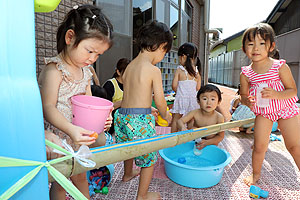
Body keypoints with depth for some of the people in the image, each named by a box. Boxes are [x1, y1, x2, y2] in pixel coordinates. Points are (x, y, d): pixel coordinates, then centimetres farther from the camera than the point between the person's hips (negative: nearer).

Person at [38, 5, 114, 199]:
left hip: (78, 139, 7)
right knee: (59, 183, 10)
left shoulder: (85, 72, 5)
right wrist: (71, 129, -36)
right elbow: (48, 107, -23)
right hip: (57, 138, -7)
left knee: (80, 177, 23)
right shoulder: (54, 69, -18)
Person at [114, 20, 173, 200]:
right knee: (149, 156, 13)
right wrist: (165, 115, 9)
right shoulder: (154, 70, -14)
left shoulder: (129, 66, 8)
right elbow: (160, 101, -11)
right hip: (140, 119, -8)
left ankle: (128, 173, 59)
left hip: (122, 115, 8)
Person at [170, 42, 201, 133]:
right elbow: (198, 88, 4)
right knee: (191, 121, 13)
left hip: (181, 97, -4)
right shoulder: (197, 72, 1)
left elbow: (174, 86, -11)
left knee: (175, 120, 8)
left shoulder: (179, 70, -10)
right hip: (193, 98, 4)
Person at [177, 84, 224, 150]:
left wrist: (207, 142, -32)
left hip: (211, 142, -2)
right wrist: (183, 128, -40)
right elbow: (180, 121, -17)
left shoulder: (219, 117, -20)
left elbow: (220, 136, -16)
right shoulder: (195, 113, -16)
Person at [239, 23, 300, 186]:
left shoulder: (280, 66, -16)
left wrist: (276, 94, -31)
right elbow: (244, 95, -1)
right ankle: (256, 173, 27)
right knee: (259, 147, 2)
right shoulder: (246, 74, -11)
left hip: (285, 110, -1)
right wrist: (247, 101, -25)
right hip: (262, 112, 1)